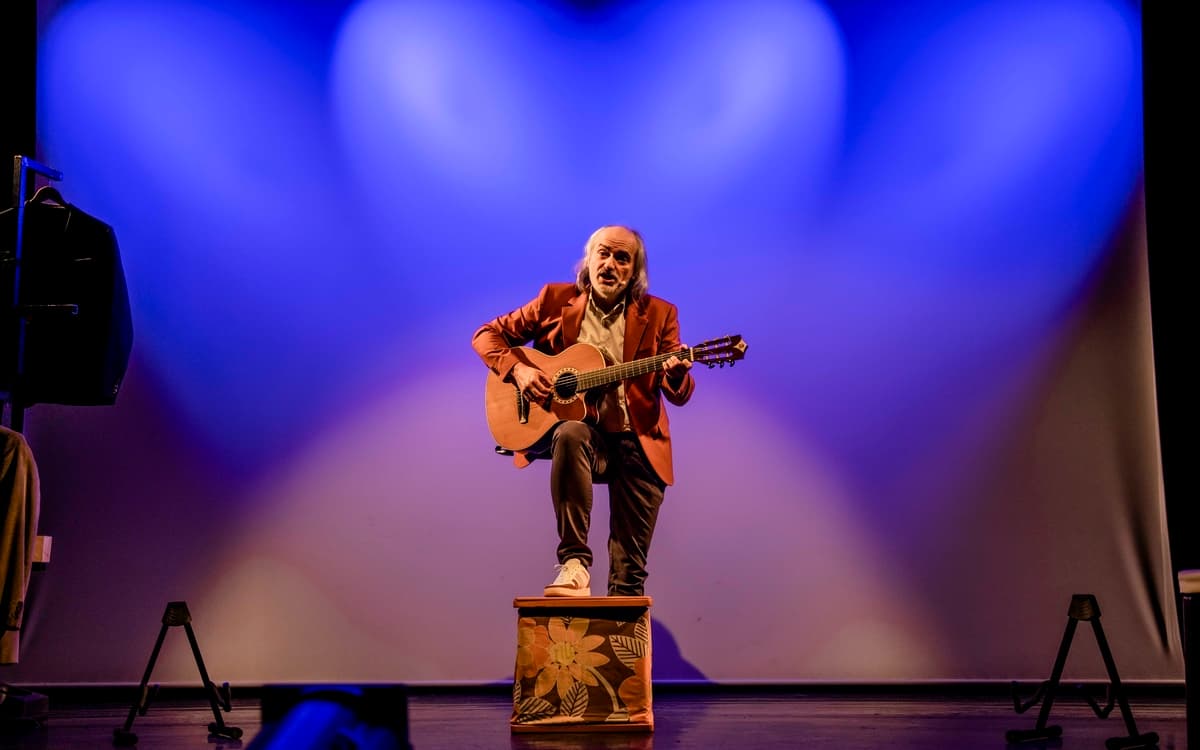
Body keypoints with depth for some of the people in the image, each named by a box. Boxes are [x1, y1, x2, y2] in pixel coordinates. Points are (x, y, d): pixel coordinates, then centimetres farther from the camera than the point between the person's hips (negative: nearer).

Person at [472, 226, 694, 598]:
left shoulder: (658, 315, 5)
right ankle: (573, 563, -33)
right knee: (571, 434, -38)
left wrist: (675, 374, -23)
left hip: (634, 440, 1)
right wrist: (516, 369, -12)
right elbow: (487, 335, 7)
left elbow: (679, 395, 1)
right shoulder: (555, 300, 5)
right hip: (579, 430, -1)